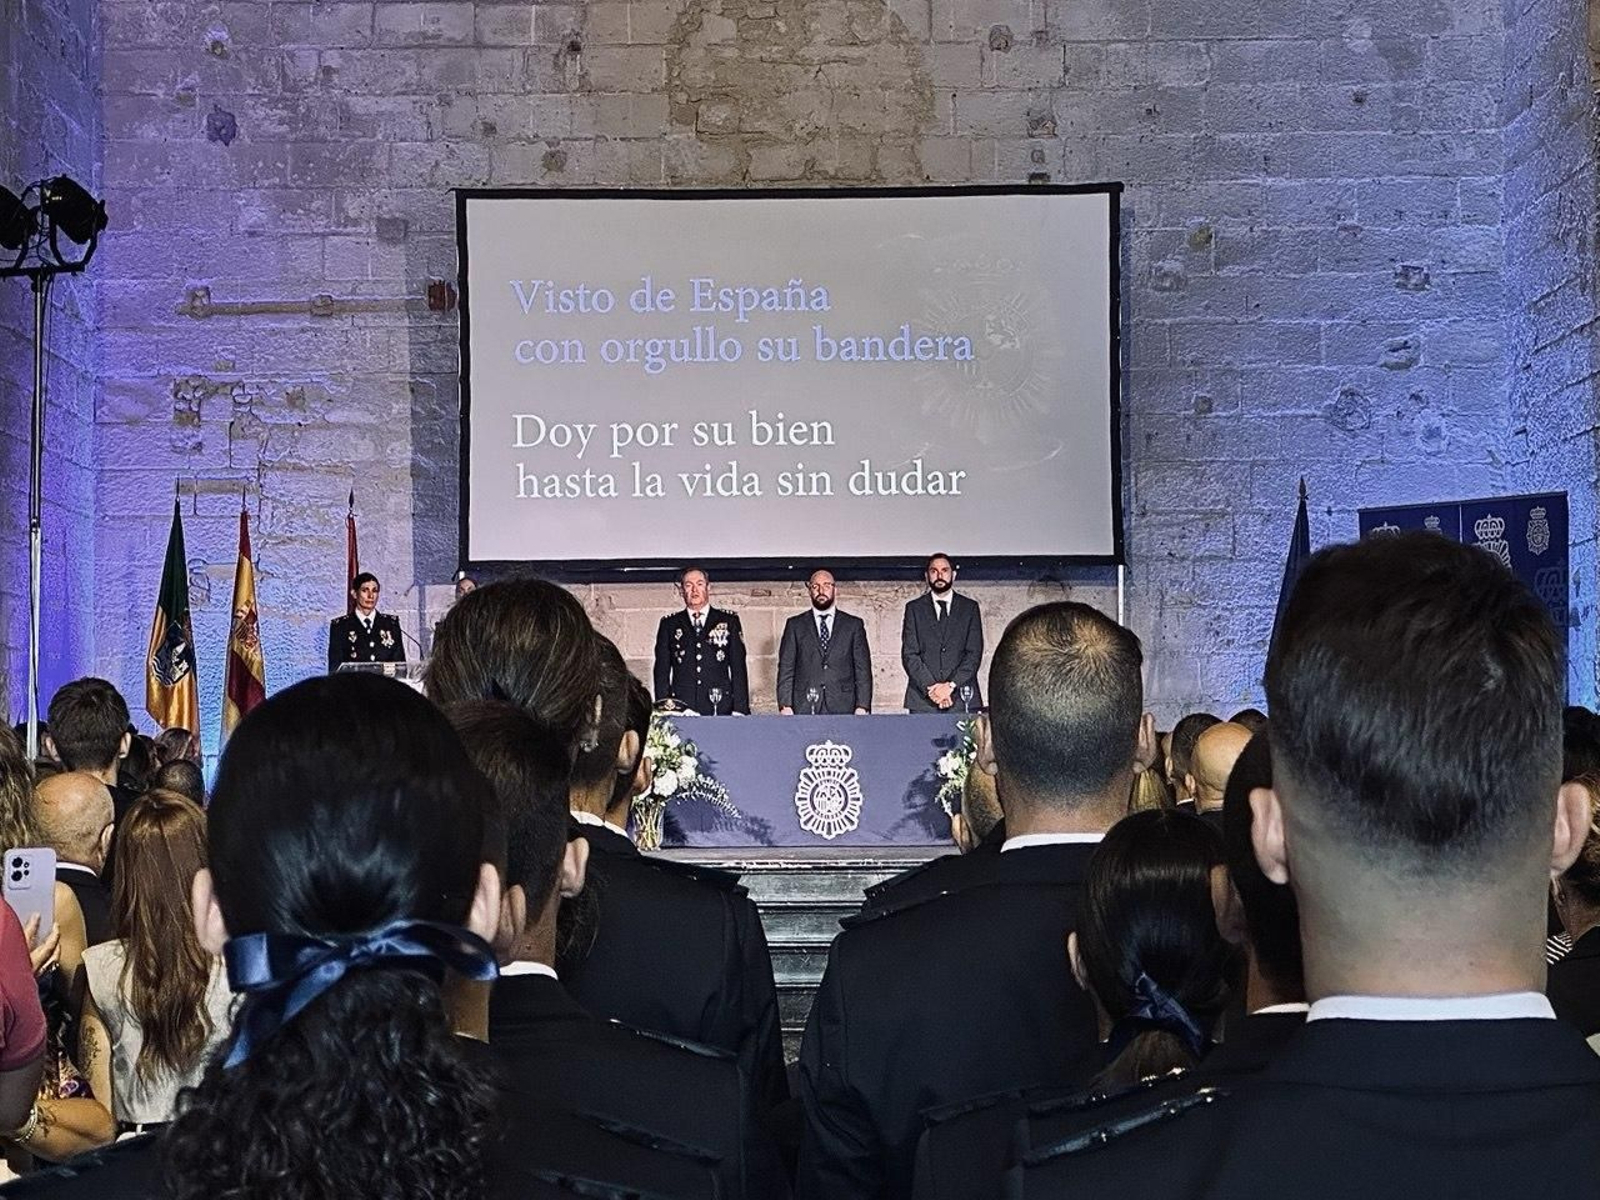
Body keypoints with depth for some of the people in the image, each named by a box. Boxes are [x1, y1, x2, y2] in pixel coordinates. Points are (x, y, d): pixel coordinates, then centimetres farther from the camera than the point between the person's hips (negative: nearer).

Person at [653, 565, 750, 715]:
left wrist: (739, 710, -1)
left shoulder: (729, 621, 11)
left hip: (721, 709, 0)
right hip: (680, 711, 0)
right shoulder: (669, 625, 13)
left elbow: (739, 669, 8)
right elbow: (662, 671, 10)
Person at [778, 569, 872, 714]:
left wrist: (862, 707, -3)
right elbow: (786, 669, 7)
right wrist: (785, 706, -4)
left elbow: (863, 670, 8)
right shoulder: (795, 625, 12)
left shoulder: (853, 625, 12)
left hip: (843, 708, 0)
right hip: (805, 708, 0)